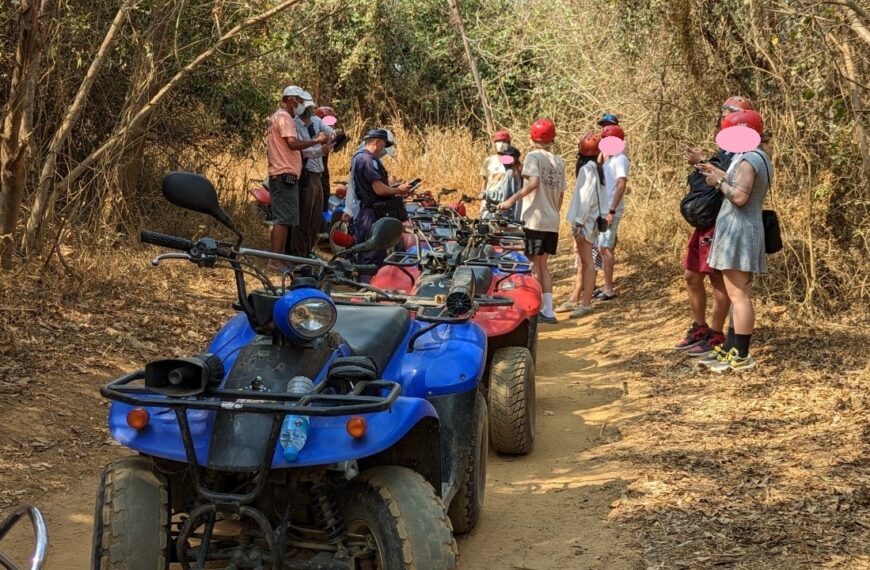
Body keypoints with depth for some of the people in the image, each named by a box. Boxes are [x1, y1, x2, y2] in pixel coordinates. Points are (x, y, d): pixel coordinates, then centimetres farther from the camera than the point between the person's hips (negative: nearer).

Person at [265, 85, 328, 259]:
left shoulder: (275, 117, 23)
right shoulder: (284, 117, -9)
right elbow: (293, 143, -22)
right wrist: (316, 140, -13)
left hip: (279, 175, 11)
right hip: (286, 174, -11)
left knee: (282, 220, 12)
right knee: (283, 220, -13)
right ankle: (276, 261, -16)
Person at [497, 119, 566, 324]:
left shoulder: (533, 157, -7)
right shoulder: (559, 162, 12)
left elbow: (533, 182, -23)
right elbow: (561, 194, 14)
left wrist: (512, 200, -25)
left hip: (534, 220, -6)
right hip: (552, 222, 6)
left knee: (534, 264, 1)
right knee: (543, 264, 13)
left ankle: (535, 309, 2)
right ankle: (548, 310, 11)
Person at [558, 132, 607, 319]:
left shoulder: (587, 168, -13)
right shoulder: (594, 167, 14)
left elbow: (587, 197, -20)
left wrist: (579, 221, -20)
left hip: (585, 221, -10)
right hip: (587, 219, 10)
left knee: (586, 262, -6)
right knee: (582, 262, 13)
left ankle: (586, 304, -3)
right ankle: (574, 300, 20)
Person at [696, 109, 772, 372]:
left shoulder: (748, 159, -16)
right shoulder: (759, 157, 16)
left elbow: (740, 197, -24)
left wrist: (719, 182, -9)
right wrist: (720, 173, 14)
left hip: (738, 231, -11)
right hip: (746, 231, 11)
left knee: (738, 295, -9)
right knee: (740, 295, 14)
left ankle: (741, 356, -7)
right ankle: (729, 349, 21)